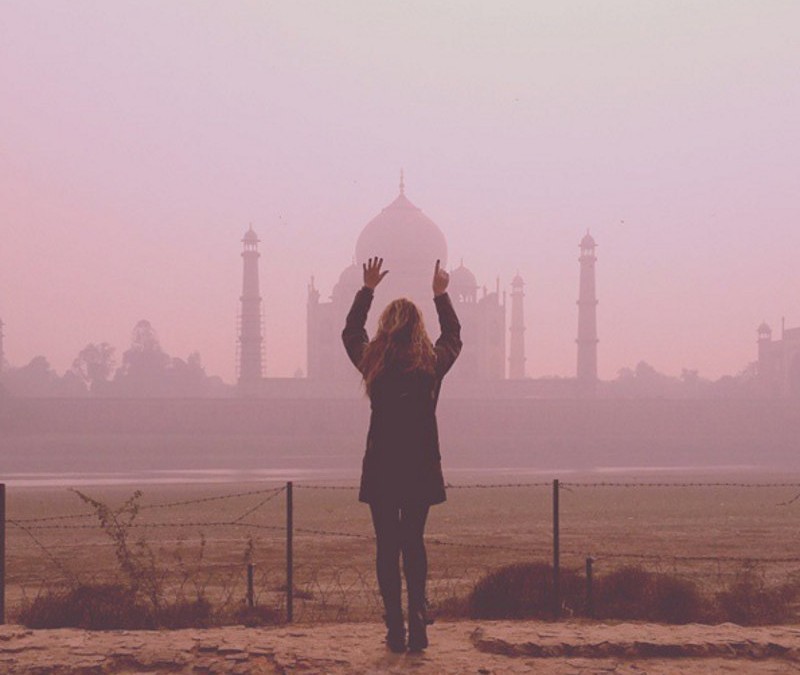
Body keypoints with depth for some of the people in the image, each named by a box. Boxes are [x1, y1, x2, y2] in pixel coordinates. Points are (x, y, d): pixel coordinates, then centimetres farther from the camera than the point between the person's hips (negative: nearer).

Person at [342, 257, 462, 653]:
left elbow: (350, 333, 17)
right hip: (420, 470, 1)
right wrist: (441, 294, 28)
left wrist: (368, 289, 25)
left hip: (381, 471, -1)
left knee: (387, 547, 4)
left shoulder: (374, 364, -4)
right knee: (414, 545, 11)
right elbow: (453, 337, 20)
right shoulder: (432, 365, -3)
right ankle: (417, 626, 0)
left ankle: (396, 630, -1)